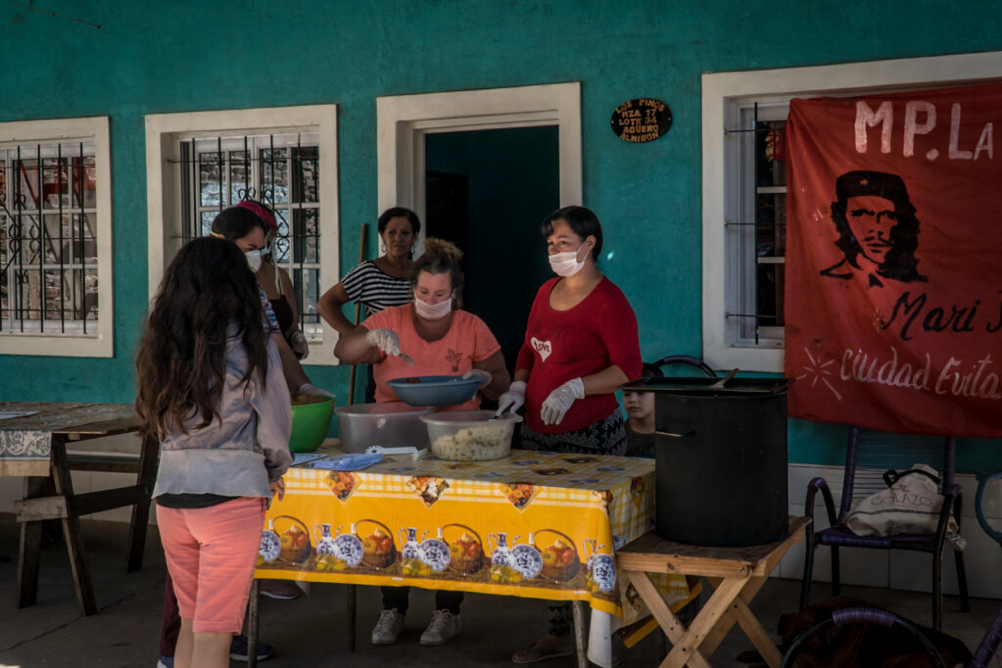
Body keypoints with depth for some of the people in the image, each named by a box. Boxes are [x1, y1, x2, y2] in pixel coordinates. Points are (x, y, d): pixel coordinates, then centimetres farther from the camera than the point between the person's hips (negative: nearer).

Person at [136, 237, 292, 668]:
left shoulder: (160, 345, 3)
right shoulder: (250, 347, -8)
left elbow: (156, 422, 6)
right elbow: (275, 427, -2)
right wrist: (274, 471, 16)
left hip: (170, 492, 5)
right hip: (230, 492, -4)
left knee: (191, 621, 20)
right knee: (214, 633, 2)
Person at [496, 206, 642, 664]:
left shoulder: (607, 300, -9)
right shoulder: (547, 292, 15)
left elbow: (628, 368, -13)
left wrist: (574, 388, -22)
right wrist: (519, 387, 6)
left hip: (589, 436, -8)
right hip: (538, 433, 8)